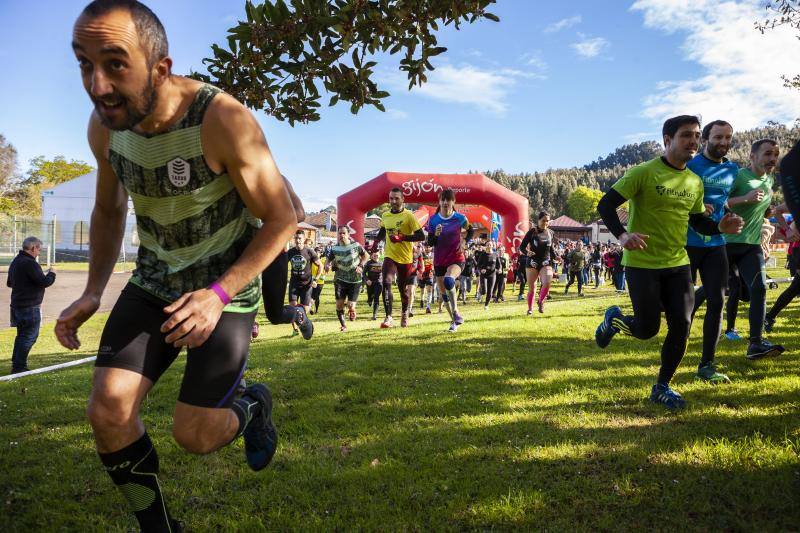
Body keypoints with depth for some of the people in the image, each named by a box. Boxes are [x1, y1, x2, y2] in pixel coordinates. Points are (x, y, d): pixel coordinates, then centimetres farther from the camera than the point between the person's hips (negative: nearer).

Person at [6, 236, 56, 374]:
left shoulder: (15, 261, 14)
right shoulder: (30, 263, -19)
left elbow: (9, 283, 26)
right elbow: (44, 282, -22)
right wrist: (51, 274, -4)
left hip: (17, 304, 10)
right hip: (29, 307, -10)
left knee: (22, 335, 19)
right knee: (29, 336, -3)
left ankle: (16, 364, 26)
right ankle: (19, 366, -1)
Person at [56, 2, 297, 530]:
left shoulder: (222, 119, -26)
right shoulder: (104, 125, -7)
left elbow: (282, 219, -17)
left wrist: (219, 293, -27)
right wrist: (93, 292, 3)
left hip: (227, 285, -4)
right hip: (154, 282, 5)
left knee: (195, 435, -6)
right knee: (108, 413, -9)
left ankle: (253, 406, 30)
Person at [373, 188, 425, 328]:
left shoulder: (409, 216, -12)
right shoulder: (385, 216, 3)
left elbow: (421, 236, -16)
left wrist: (402, 238, -24)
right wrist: (376, 241, 10)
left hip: (405, 257, -2)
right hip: (390, 256, 2)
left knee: (403, 288, 12)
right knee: (386, 284, -20)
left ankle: (404, 314, 38)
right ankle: (389, 317, -18)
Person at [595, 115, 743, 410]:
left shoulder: (694, 182, 9)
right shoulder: (644, 172, -11)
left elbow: (698, 221, 19)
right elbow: (606, 204, -14)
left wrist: (720, 227, -4)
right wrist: (622, 234, -31)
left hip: (677, 263, 6)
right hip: (642, 263, -6)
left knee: (681, 324, -2)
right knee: (647, 329, -3)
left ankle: (662, 387, 15)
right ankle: (614, 318, 32)